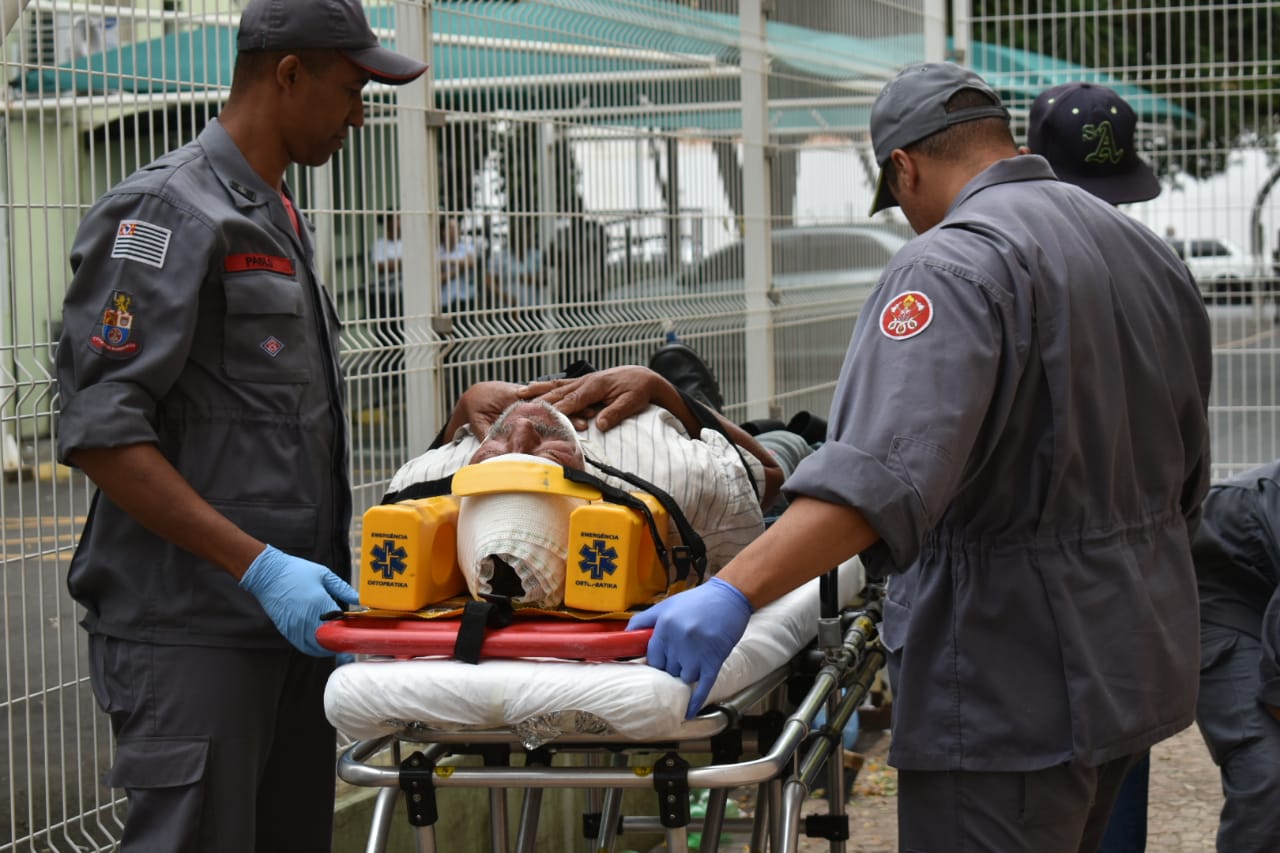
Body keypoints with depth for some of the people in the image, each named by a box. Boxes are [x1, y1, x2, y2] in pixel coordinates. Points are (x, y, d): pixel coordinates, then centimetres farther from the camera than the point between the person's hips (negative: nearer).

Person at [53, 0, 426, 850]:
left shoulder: (283, 221, 18)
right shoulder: (167, 215, -10)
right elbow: (100, 429, -18)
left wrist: (331, 565, 17)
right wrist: (259, 566, -20)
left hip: (291, 620, 9)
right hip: (194, 636, -9)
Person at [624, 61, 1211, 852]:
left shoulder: (954, 266, -18)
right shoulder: (1148, 251, 11)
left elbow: (885, 468, -34)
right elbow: (1188, 472, 20)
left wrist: (734, 591, -40)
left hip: (1013, 680, -9)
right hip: (1142, 661, 9)